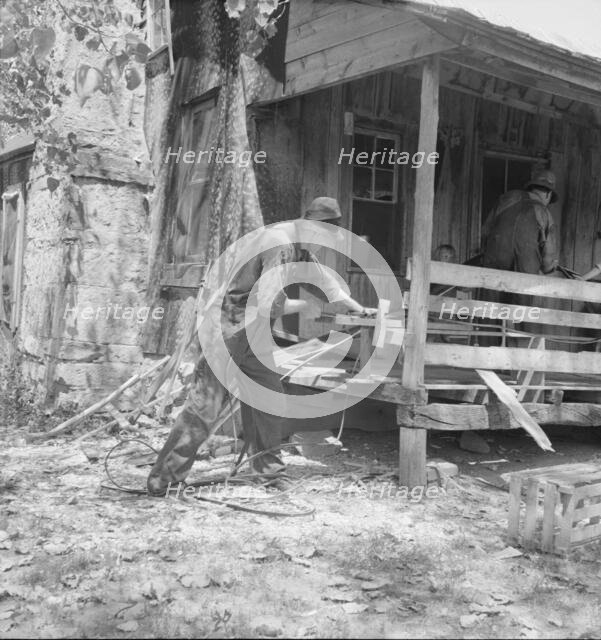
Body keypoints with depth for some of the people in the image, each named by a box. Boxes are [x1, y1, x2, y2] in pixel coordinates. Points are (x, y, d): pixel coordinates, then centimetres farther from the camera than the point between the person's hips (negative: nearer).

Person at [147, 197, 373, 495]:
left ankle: (270, 471, 23)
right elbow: (269, 303, -27)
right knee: (205, 407, -8)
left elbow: (324, 279, 23)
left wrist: (359, 309, 23)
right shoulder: (279, 243, -21)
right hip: (230, 329, -10)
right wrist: (304, 306, -10)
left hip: (253, 335, 10)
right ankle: (161, 481, -1)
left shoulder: (300, 245, 10)